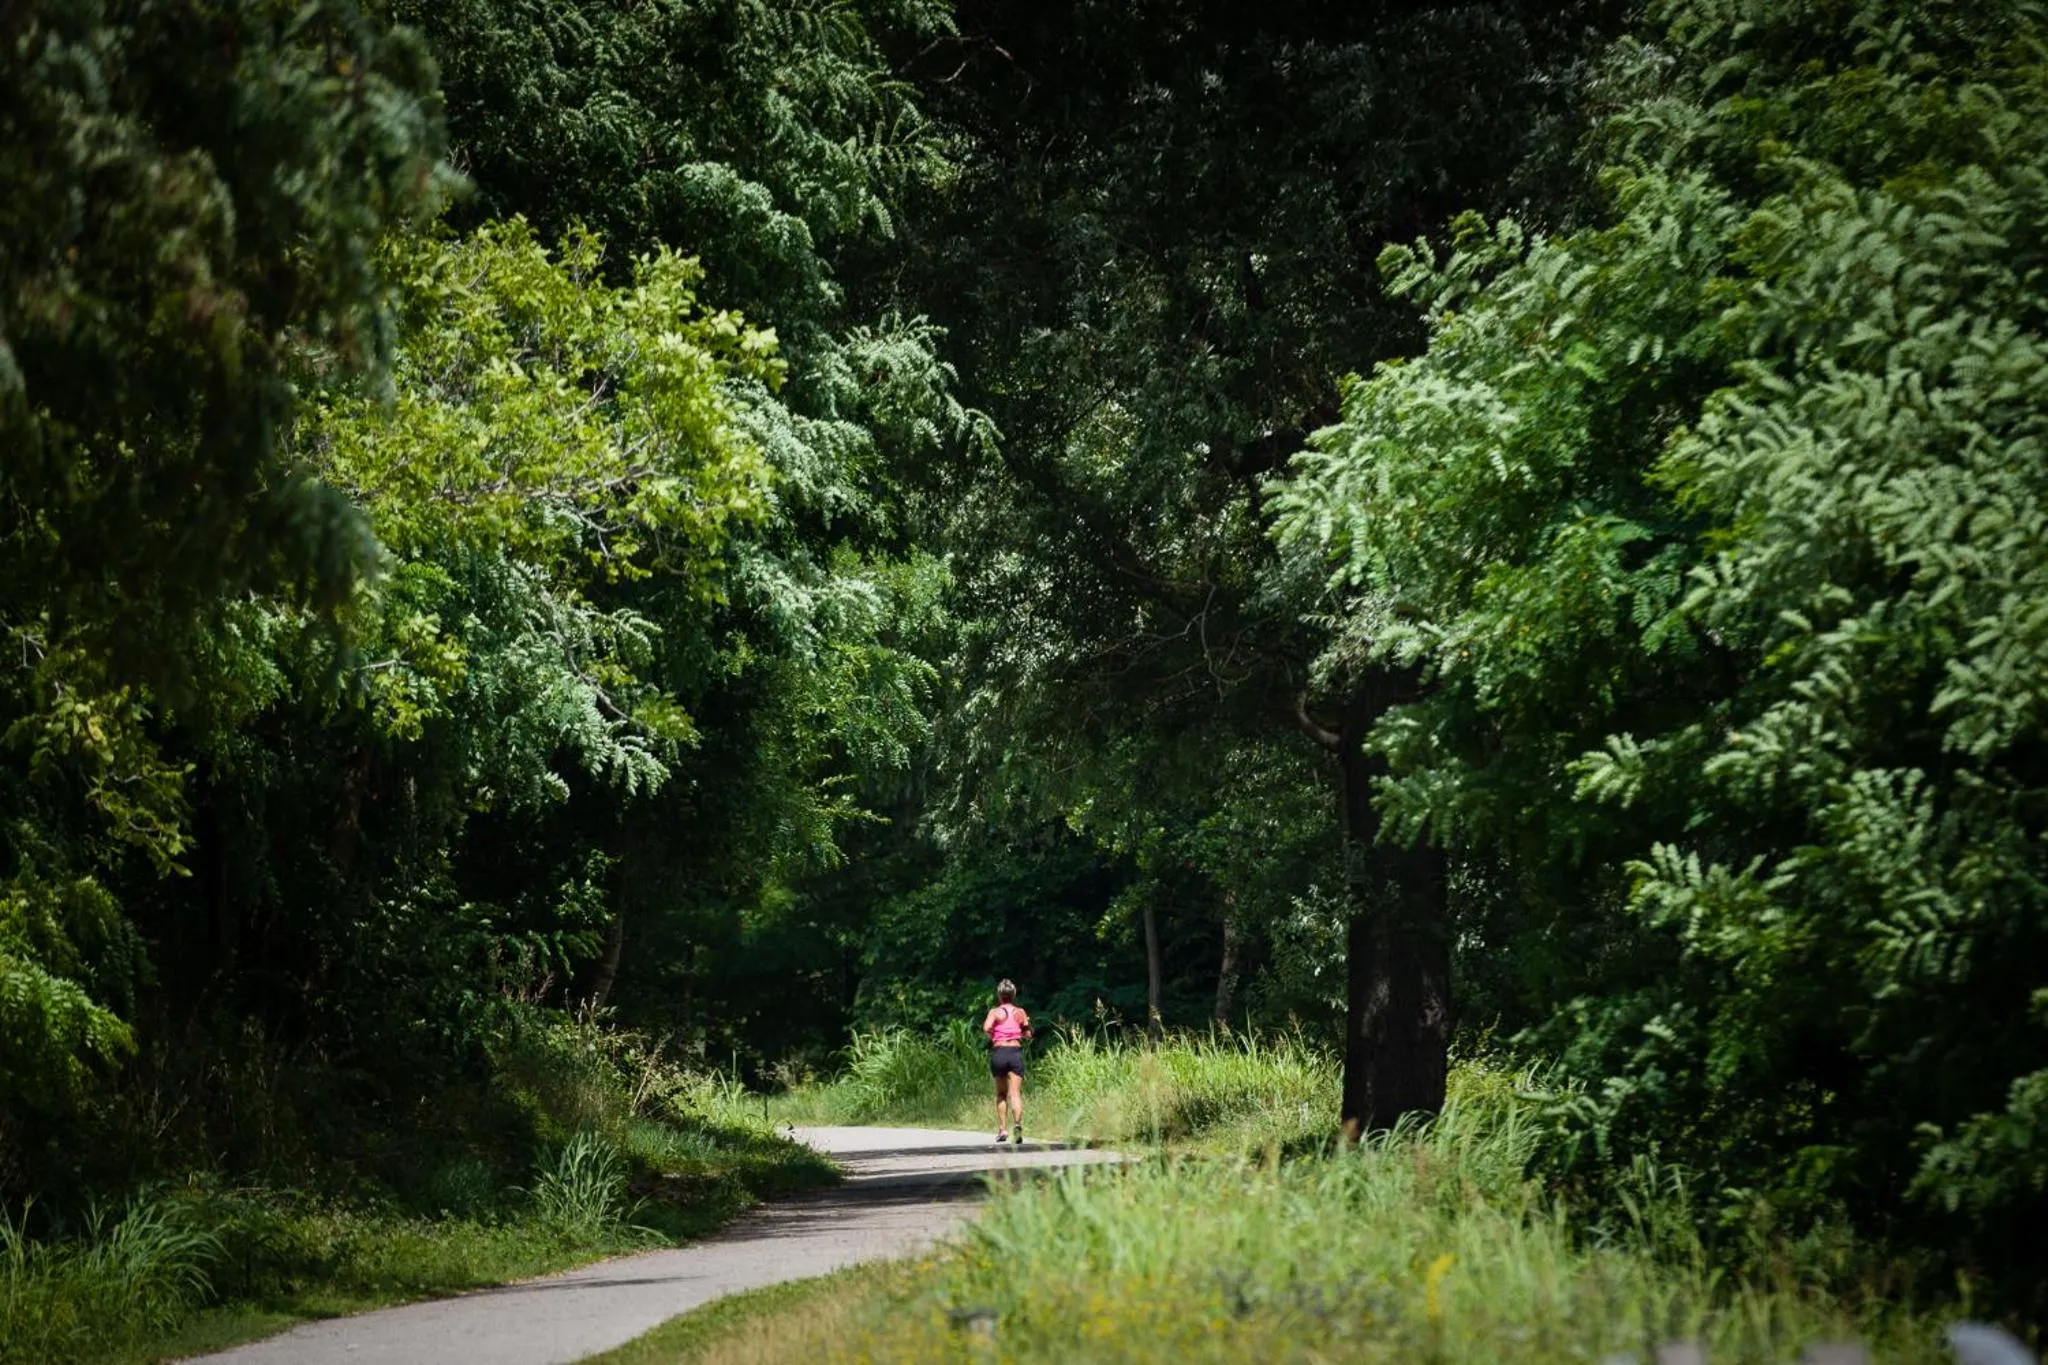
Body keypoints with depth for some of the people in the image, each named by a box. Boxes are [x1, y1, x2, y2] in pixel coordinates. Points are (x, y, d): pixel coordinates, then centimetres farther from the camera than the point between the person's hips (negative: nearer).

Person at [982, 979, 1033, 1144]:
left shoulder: (995, 1012, 1)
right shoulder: (1020, 1013, 8)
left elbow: (986, 1028, -17)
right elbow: (1028, 1034, 7)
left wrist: (991, 1037, 3)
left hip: (998, 1051, -1)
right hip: (1016, 1052, 1)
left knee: (1001, 1093, 14)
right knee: (1015, 1093, -7)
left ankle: (1002, 1129, 12)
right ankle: (1018, 1122, -31)